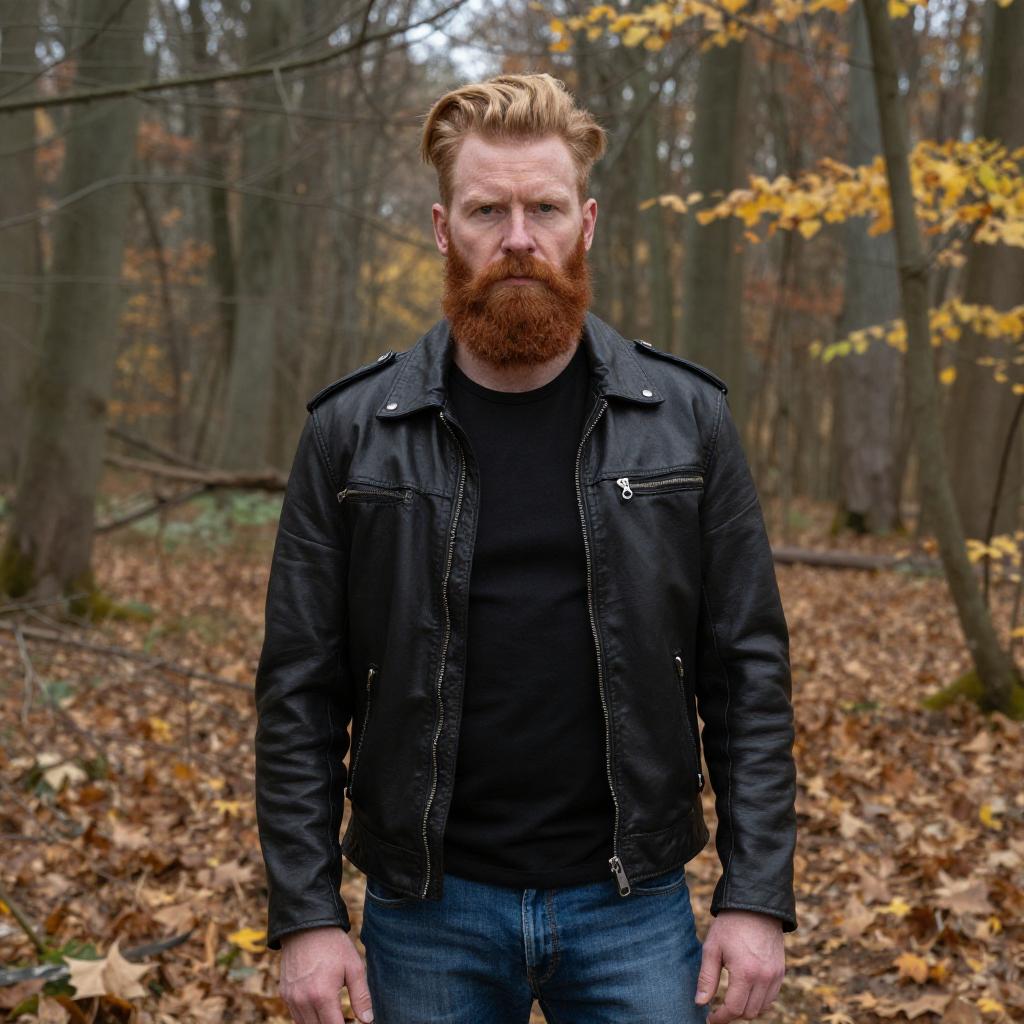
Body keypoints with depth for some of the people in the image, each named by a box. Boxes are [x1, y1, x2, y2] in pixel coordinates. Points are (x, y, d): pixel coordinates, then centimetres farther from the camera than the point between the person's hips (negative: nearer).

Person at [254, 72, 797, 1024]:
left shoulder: (686, 417, -2)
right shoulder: (350, 430, -4)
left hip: (631, 906, 0)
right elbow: (300, 689, -2)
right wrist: (305, 912, -6)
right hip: (428, 910, 0)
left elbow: (747, 668, -1)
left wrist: (757, 894, -5)